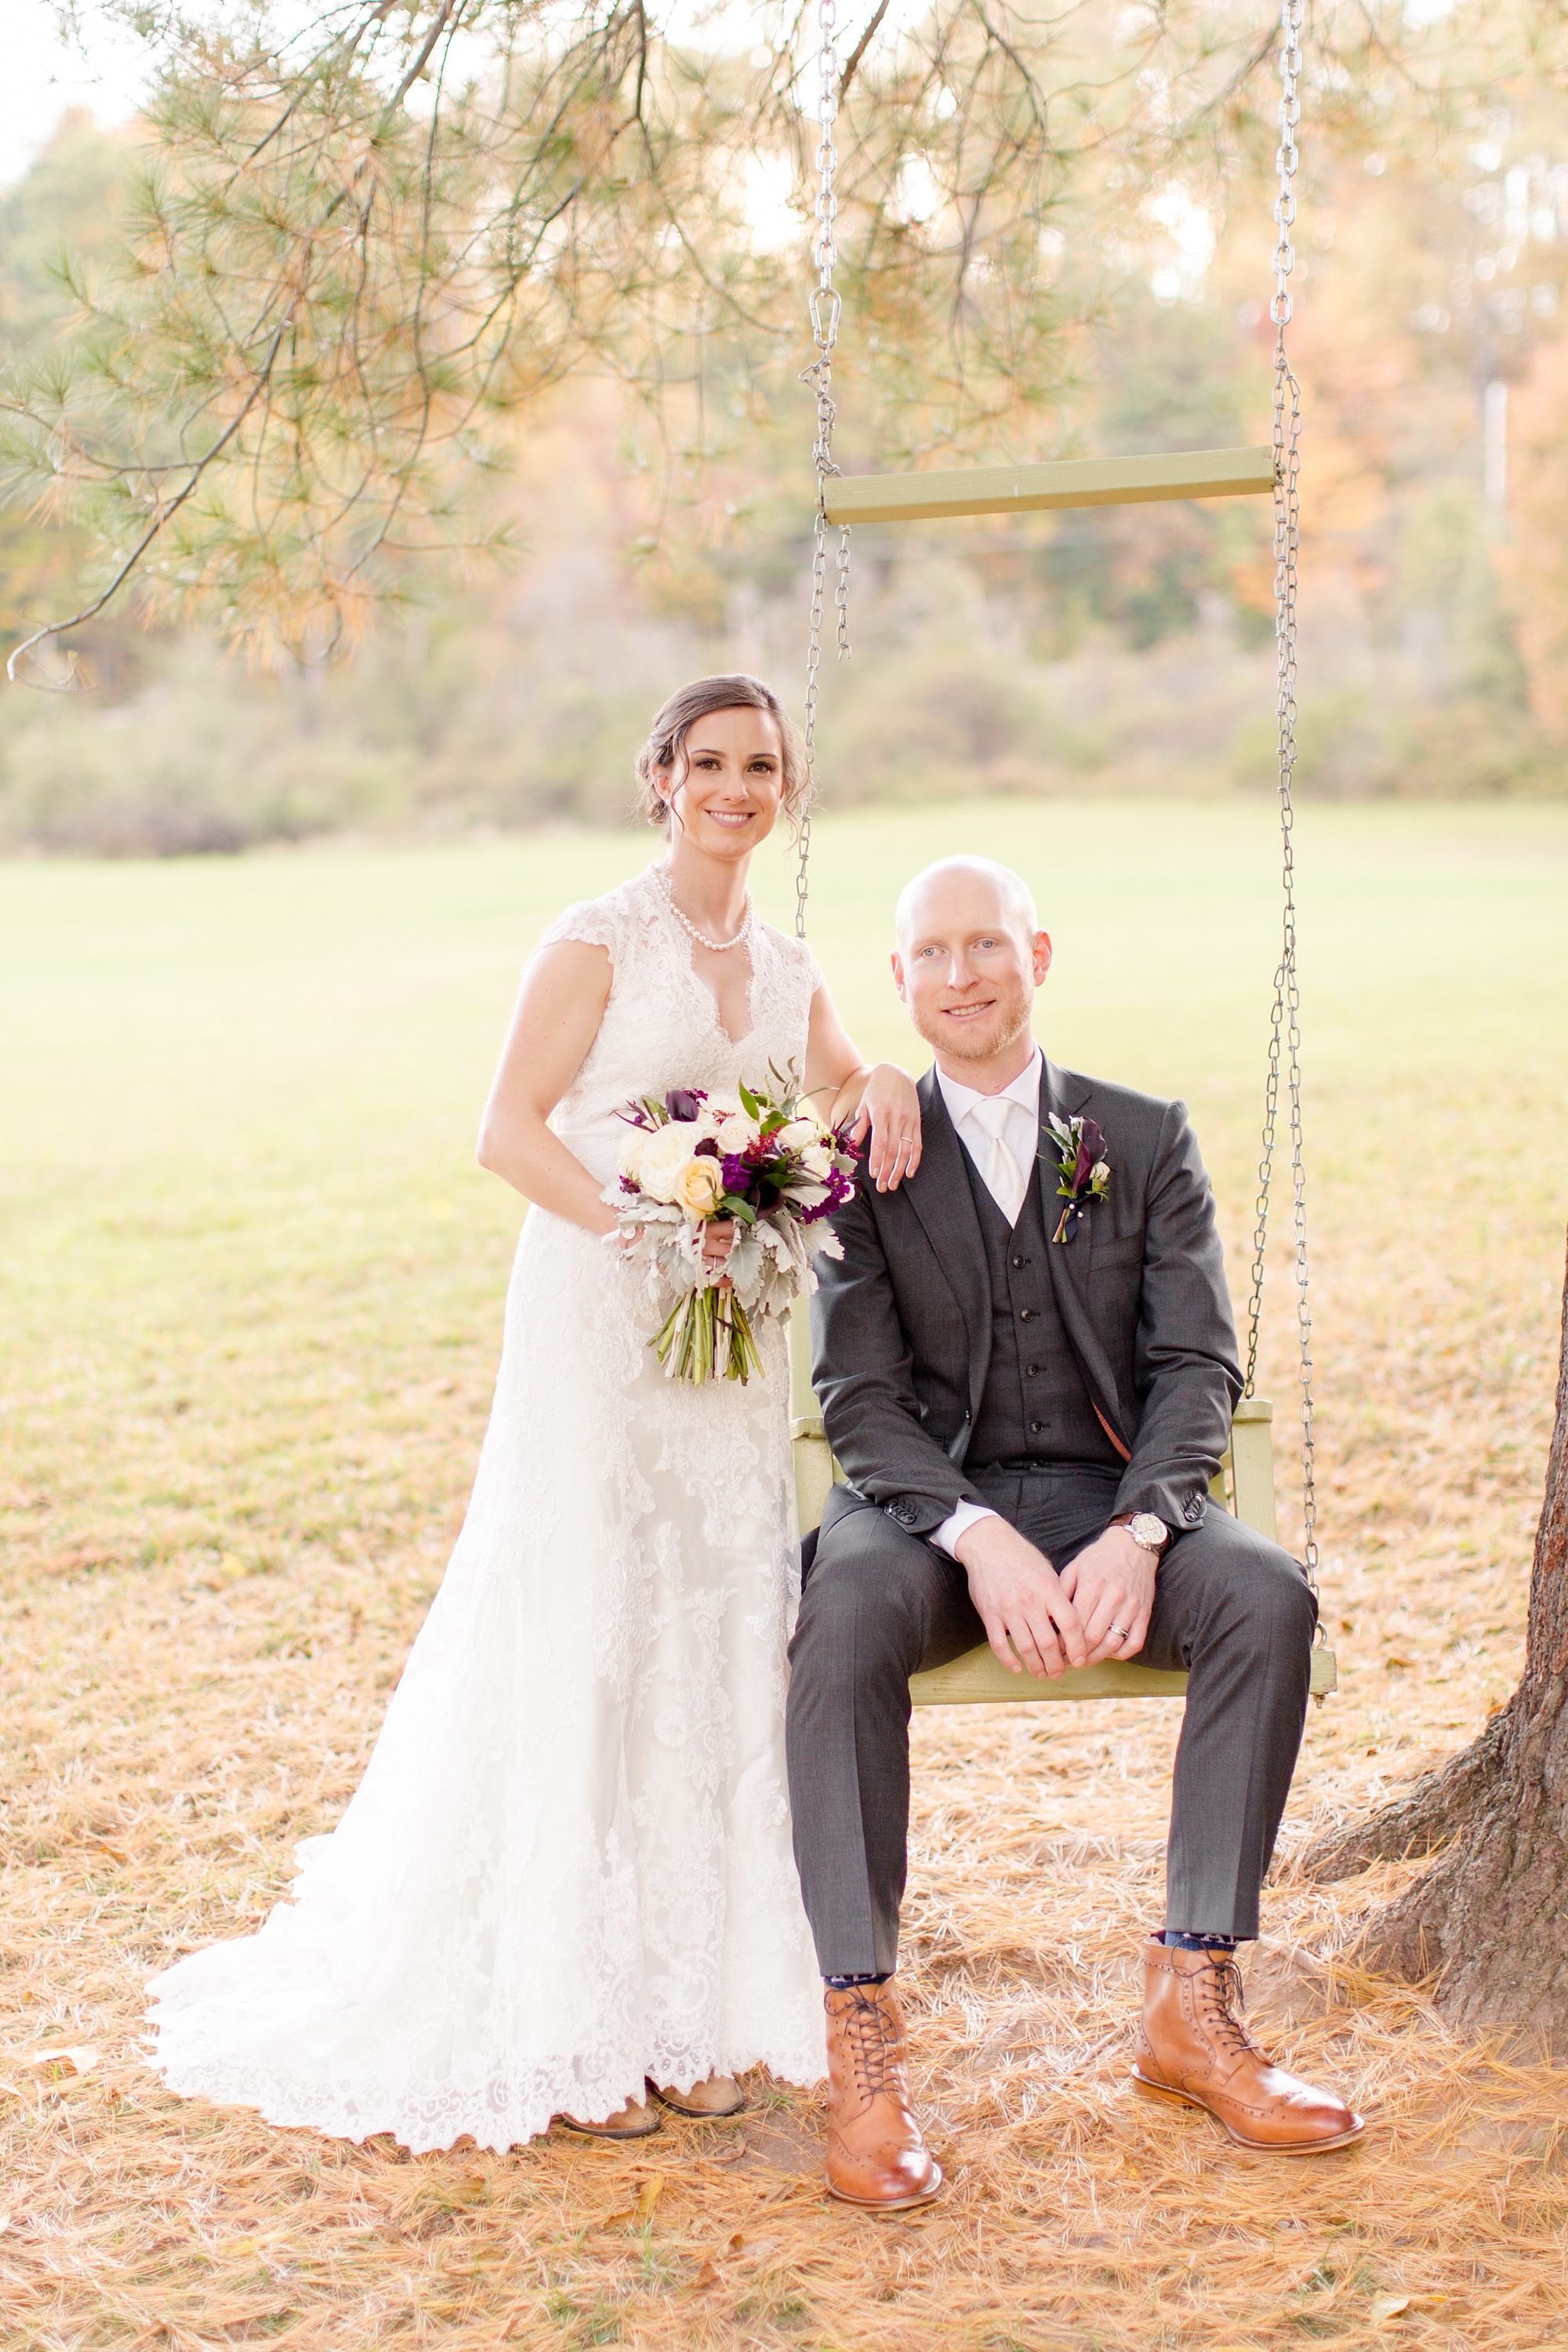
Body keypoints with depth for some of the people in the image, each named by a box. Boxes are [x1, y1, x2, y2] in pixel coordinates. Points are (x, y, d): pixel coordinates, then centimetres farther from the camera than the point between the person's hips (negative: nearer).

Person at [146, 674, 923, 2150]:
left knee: (720, 1647, 7)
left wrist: (881, 1089, 0)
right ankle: (569, 2025, 5)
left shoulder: (788, 969, 13)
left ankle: (692, 2005, 18)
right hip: (597, 1321, -6)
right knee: (587, 1648, -3)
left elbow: (844, 1104, 24)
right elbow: (508, 1131, -9)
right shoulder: (600, 942, -5)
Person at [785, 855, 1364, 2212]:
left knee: (1269, 1597, -29)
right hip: (928, 1502, -1)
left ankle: (1193, 2005, -21)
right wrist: (979, 1538, -22)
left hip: (1109, 1499, 2)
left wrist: (1136, 1535, -19)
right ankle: (863, 2043, -31)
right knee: (845, 1622, -35)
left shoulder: (1146, 1141, 9)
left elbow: (1198, 1367, 1)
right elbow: (861, 1397, -4)